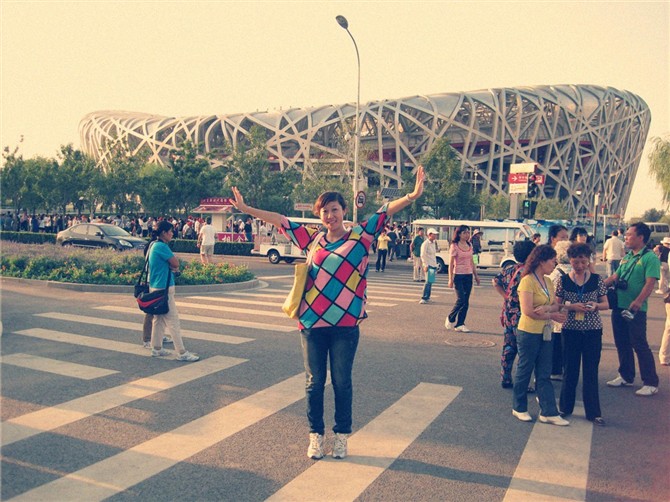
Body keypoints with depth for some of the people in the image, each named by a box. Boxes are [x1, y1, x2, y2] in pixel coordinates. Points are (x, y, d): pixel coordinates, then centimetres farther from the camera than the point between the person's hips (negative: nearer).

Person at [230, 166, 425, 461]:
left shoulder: (361, 235, 0)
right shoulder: (313, 238, 7)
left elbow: (385, 212, -10)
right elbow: (280, 220, 13)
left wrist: (412, 196, -24)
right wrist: (247, 209, 16)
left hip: (345, 325, -2)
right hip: (312, 323, 2)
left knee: (341, 382, 9)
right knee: (314, 381, 11)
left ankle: (341, 436, 26)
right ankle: (315, 436, 27)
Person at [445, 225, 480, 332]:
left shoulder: (470, 245, 10)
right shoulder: (454, 246, -8)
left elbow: (471, 262, 17)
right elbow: (451, 264, -9)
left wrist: (476, 275, 14)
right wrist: (450, 279, -13)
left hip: (468, 275, 6)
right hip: (458, 275, -6)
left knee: (466, 302, 4)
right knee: (461, 300, -11)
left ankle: (460, 324, 11)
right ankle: (450, 318, 12)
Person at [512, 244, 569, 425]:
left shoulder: (548, 281, 8)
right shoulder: (528, 281, -16)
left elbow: (556, 305, 4)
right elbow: (528, 311, -21)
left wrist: (546, 308, -18)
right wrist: (551, 315, -11)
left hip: (545, 333, 7)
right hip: (529, 332, -7)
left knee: (544, 374, 9)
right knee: (524, 371, 7)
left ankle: (548, 412, 14)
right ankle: (519, 408, 23)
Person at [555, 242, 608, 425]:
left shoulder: (597, 280, 0)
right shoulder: (562, 280, -2)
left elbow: (606, 304, 5)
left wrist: (596, 305, -16)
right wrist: (572, 306, -18)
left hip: (593, 330, 0)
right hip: (570, 330, 0)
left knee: (591, 372, 6)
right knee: (570, 370, 10)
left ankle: (593, 412, 17)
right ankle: (565, 407, 26)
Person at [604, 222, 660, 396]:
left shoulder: (650, 258, -10)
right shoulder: (626, 257, 14)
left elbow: (650, 283, -19)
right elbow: (615, 277, 18)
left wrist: (638, 301, -30)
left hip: (635, 309, -8)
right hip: (619, 306, 8)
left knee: (640, 345, -5)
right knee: (622, 344, 14)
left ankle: (651, 383, 5)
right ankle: (626, 377, 28)